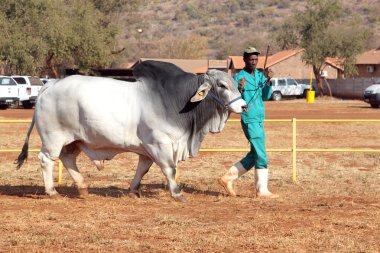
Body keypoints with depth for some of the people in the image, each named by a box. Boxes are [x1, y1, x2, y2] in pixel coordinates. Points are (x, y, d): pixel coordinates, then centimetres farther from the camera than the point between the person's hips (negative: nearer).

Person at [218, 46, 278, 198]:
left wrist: (268, 81, -11)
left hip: (259, 120, 8)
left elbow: (266, 96, 3)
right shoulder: (239, 78, -10)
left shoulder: (260, 75, 11)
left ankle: (228, 178, 20)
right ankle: (262, 190, -2)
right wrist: (240, 89, -31)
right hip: (249, 120, -8)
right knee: (261, 157, -8)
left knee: (254, 156, 13)